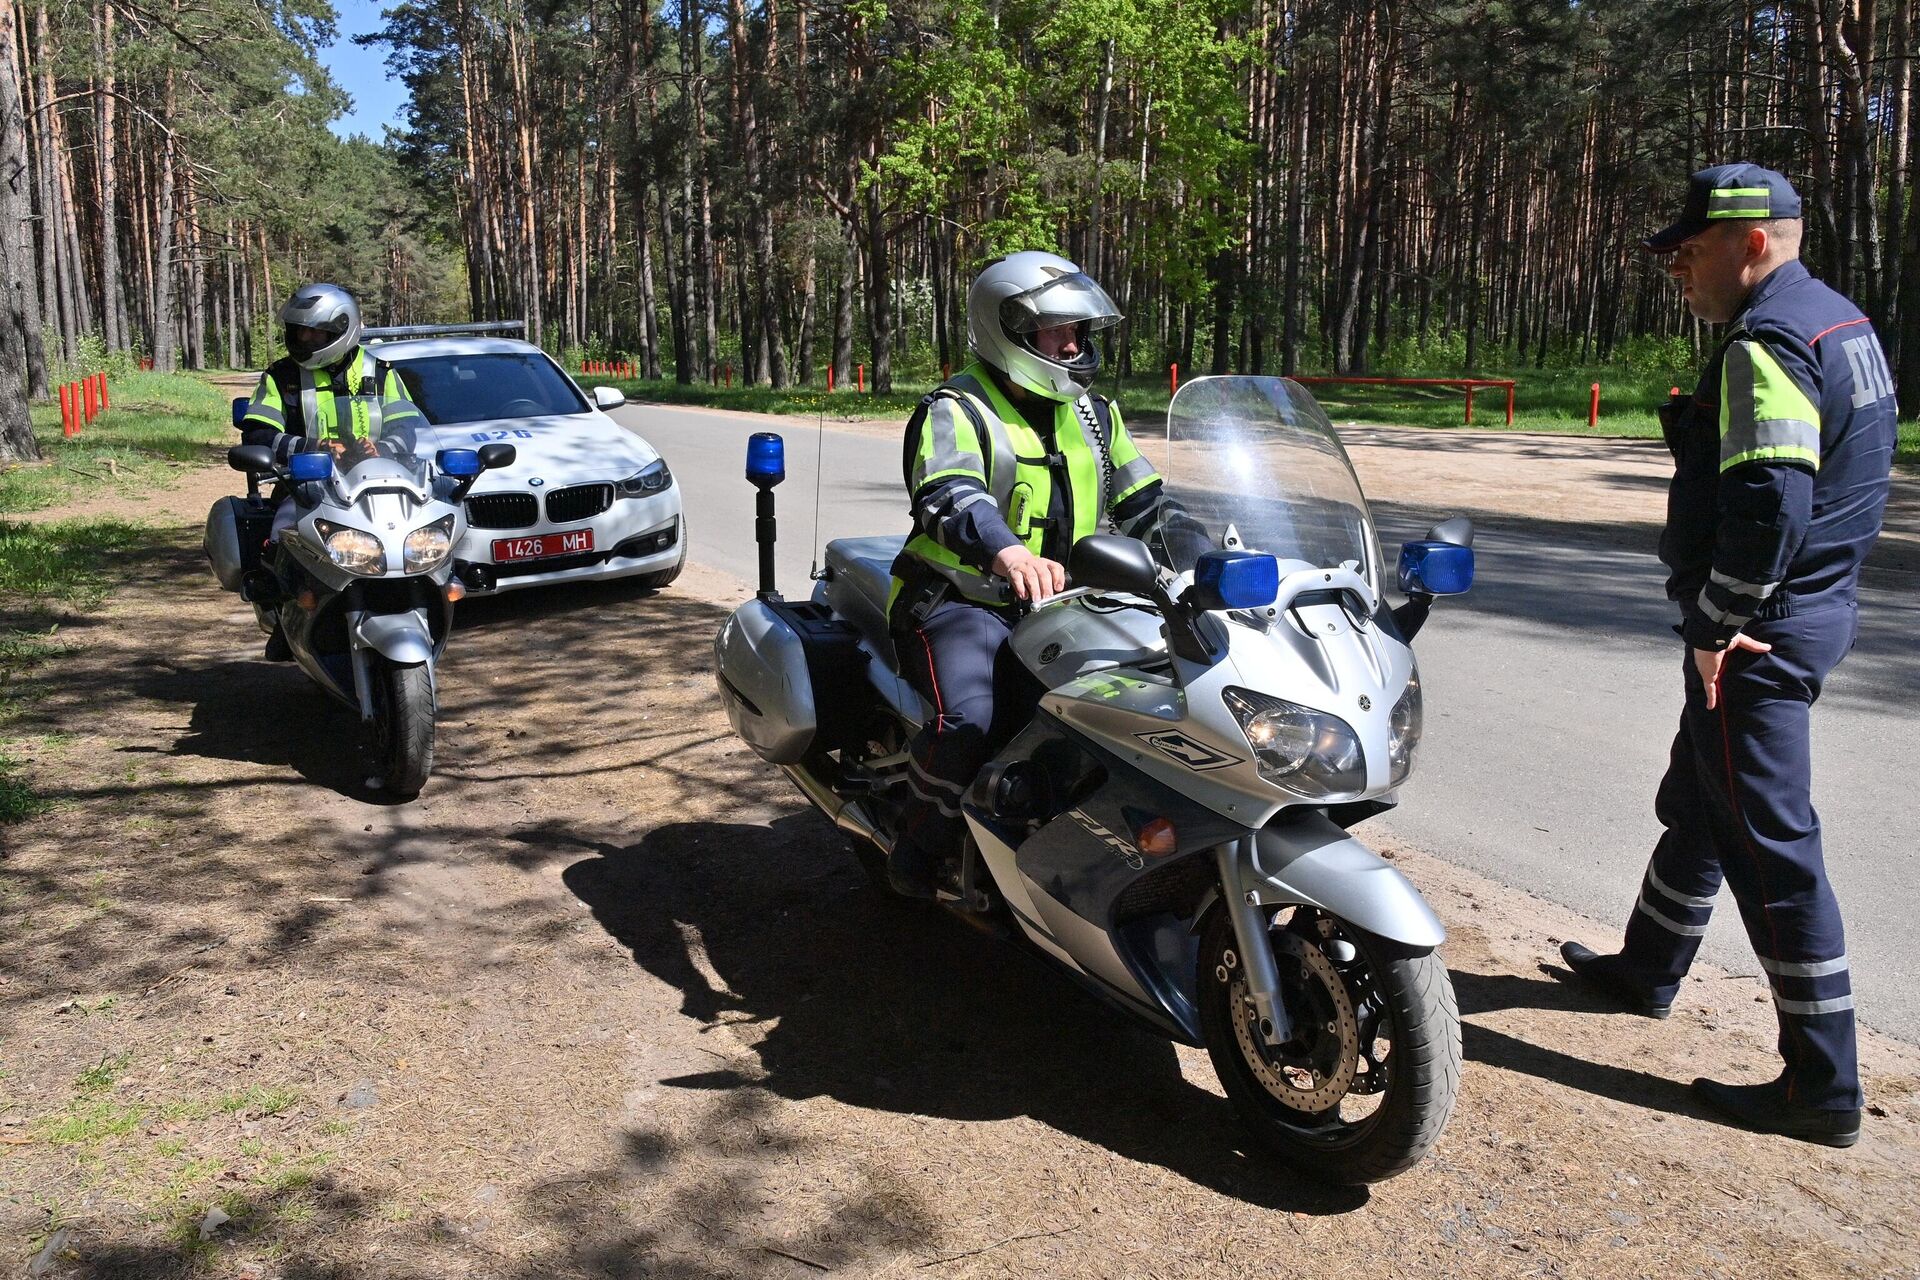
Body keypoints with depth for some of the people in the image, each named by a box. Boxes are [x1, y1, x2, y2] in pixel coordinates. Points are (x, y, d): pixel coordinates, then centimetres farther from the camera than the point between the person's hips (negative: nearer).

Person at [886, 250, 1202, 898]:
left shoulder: (1093, 415, 14)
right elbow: (948, 496, -30)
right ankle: (919, 846, -6)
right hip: (959, 604, -6)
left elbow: (1142, 501, 17)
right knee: (969, 720, -31)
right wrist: (1005, 550, -52)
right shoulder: (955, 411, -9)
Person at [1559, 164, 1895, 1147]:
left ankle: (1823, 1086, 3)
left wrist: (1716, 627, -17)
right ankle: (1649, 968, 41)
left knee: (1770, 844, -5)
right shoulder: (1841, 323, 14)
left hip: (1757, 634, -11)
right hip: (1813, 610, 11)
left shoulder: (1768, 345, -18)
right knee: (1696, 804, 23)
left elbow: (1766, 506, -28)